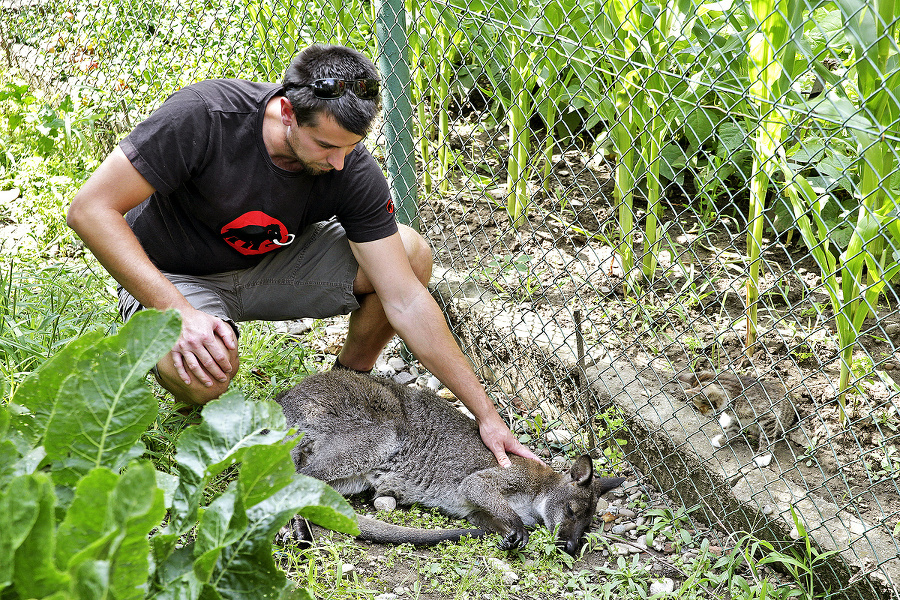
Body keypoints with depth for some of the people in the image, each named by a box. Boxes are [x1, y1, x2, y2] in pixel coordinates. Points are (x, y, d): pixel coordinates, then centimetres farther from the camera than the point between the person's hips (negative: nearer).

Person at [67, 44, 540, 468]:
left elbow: (407, 303, -18)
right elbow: (90, 208, -29)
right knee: (202, 372, -38)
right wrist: (178, 311, -39)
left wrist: (486, 414, -20)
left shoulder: (354, 171, -21)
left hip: (267, 266, 4)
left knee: (411, 255, -16)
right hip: (172, 277, -4)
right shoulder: (203, 116, -33)